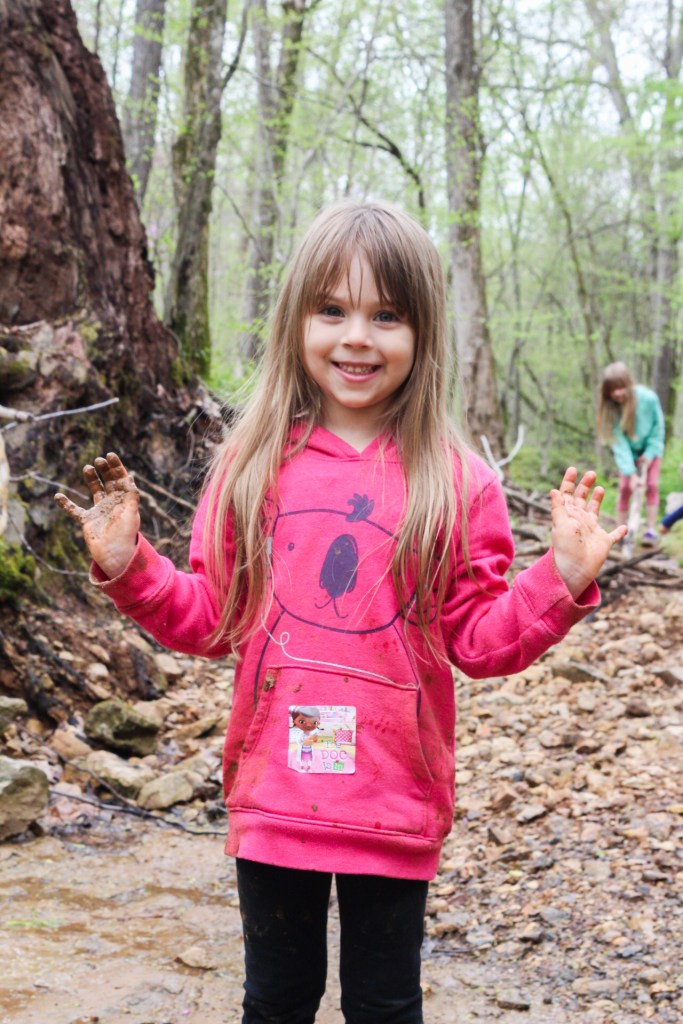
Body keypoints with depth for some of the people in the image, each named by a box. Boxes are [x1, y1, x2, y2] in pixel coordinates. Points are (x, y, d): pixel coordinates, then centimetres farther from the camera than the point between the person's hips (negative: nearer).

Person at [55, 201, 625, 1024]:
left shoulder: (454, 482, -6)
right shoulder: (253, 465, -2)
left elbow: (478, 639, -3)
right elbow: (212, 619, 4)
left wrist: (560, 582, -17)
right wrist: (128, 568, -9)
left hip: (396, 803, -1)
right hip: (273, 795, 2)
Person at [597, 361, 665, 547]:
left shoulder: (648, 398, -32)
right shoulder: (610, 409, -28)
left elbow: (658, 427, -15)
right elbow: (619, 442, -29)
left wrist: (649, 455, -17)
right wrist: (631, 473, -36)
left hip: (650, 448, -1)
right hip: (628, 452, 1)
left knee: (651, 485, -10)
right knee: (625, 487, -7)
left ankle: (651, 530, -9)